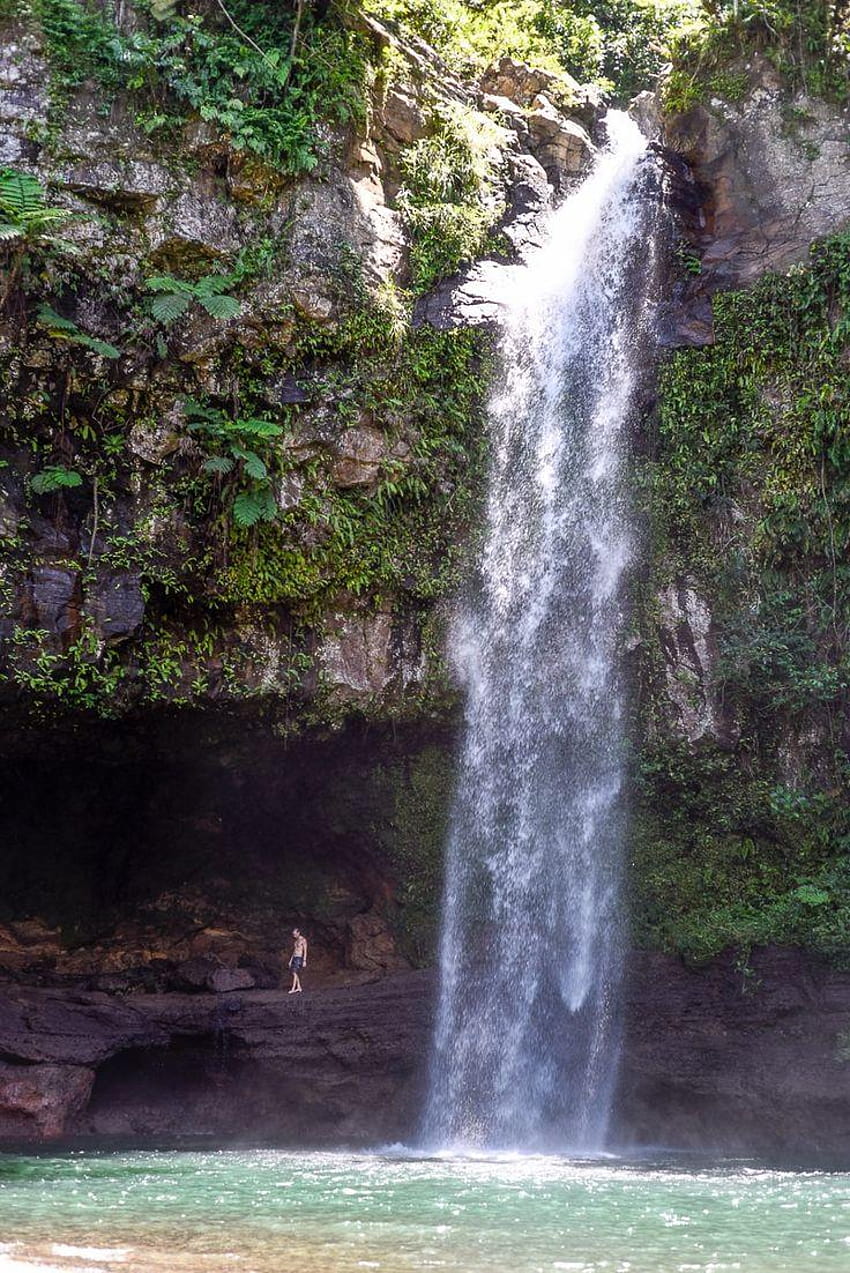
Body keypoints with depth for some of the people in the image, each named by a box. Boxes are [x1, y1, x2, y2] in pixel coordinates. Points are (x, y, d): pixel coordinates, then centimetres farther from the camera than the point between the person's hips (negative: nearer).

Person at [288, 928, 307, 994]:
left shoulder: (303, 940, -8)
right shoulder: (296, 940, 17)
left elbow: (305, 951, -11)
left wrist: (304, 961, -17)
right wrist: (290, 961, 18)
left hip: (299, 958, -8)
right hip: (294, 958, 8)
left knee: (294, 973, -15)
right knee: (294, 973, 6)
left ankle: (293, 989, -17)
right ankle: (298, 988, 12)